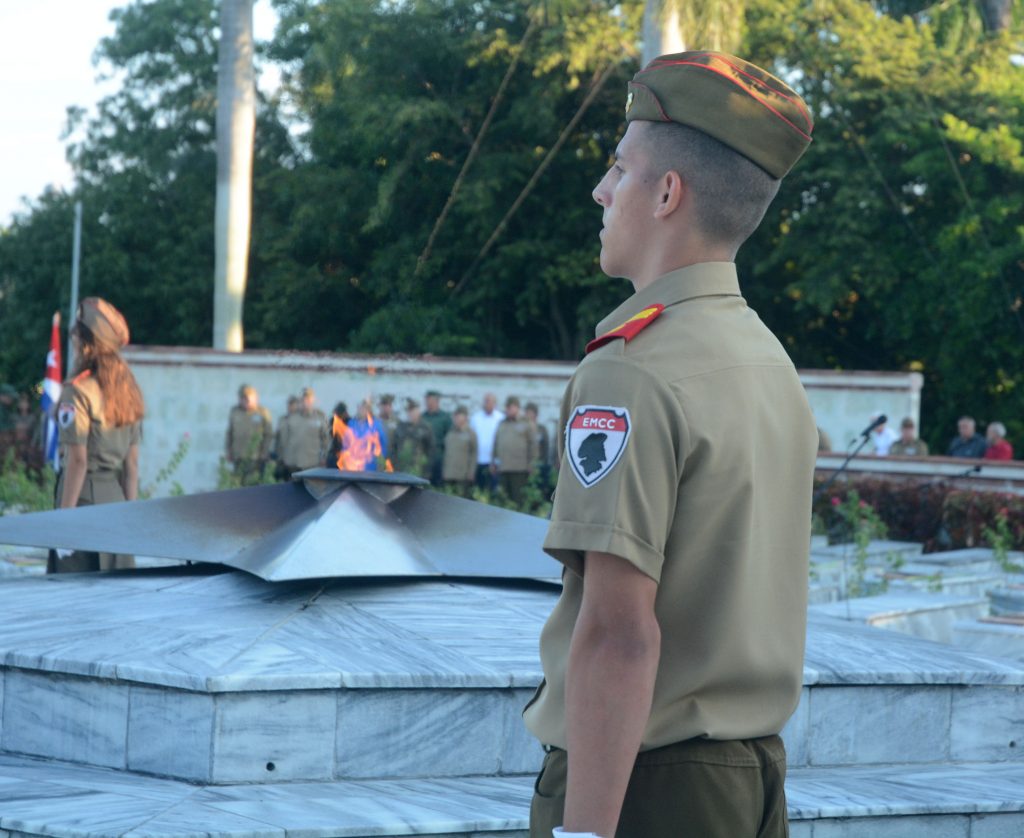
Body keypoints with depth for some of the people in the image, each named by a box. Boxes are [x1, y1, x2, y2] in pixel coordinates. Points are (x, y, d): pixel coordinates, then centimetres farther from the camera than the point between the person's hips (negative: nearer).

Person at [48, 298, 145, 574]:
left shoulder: (78, 390, -12)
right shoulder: (127, 390, 10)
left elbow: (77, 459, -16)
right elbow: (132, 461, 12)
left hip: (85, 497, -7)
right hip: (115, 496, 7)